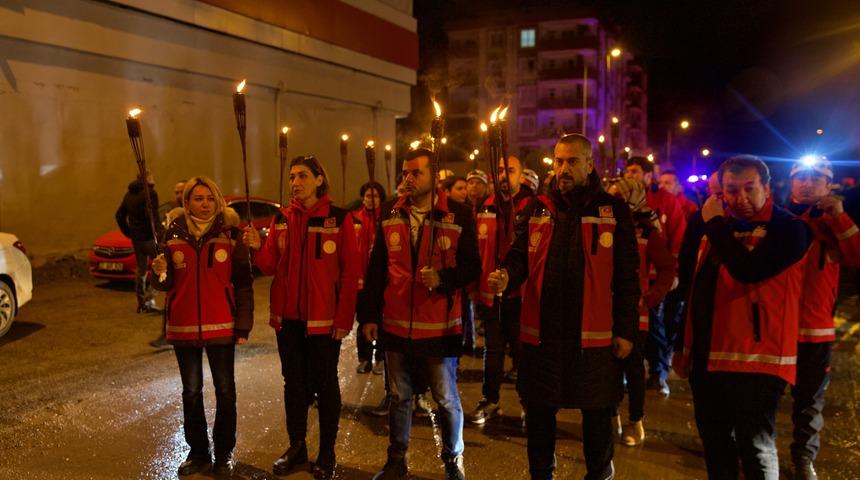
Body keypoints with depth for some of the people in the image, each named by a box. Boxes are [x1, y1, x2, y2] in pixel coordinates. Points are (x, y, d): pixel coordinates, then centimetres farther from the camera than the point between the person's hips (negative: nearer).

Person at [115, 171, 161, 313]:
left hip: (136, 239, 8)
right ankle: (149, 298, -13)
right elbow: (153, 216, -23)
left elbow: (119, 215, 19)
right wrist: (158, 232, -15)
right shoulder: (150, 193, -12)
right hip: (149, 238, -8)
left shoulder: (129, 194, 14)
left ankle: (141, 304, 17)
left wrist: (128, 233, 21)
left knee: (141, 269, 14)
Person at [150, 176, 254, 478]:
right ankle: (198, 453, 27)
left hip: (221, 326, -2)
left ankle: (224, 455, 21)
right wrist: (160, 272, -20)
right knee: (191, 392, 13)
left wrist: (243, 325, -10)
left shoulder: (229, 233, -5)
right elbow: (168, 285, 3)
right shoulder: (174, 233, 1)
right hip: (184, 327, 2)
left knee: (225, 391, 8)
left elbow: (243, 283, -5)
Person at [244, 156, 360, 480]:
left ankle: (327, 454, 23)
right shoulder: (281, 219, 6)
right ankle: (296, 448, 31)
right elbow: (270, 267, 4)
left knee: (324, 385, 9)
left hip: (323, 319, -4)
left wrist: (345, 318, -13)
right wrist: (257, 249, -17)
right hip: (287, 318, 4)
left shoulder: (339, 218, -7)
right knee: (294, 384, 15)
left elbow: (351, 272, -9)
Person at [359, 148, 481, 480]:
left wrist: (444, 277, -23)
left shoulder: (459, 215, -7)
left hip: (440, 328, -3)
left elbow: (472, 266, -4)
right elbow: (376, 269, 7)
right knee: (399, 396, 16)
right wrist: (369, 315, 5)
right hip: (395, 325, 3)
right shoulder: (390, 214, 4)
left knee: (447, 399, 8)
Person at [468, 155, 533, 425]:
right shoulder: (486, 209, 7)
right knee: (492, 349, 16)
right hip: (490, 293, 5)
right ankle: (490, 400, 29)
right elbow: (478, 250, 9)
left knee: (522, 350, 7)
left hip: (520, 294, -4)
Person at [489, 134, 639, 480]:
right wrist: (506, 276, -19)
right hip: (540, 330, 2)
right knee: (538, 409, 13)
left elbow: (627, 275, -1)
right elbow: (520, 256, 5)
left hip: (593, 333, -2)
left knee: (597, 411, 12)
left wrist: (626, 330, -4)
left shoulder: (613, 209, -1)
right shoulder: (537, 208, 7)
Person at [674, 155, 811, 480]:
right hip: (707, 354, 7)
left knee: (755, 446, 0)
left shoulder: (788, 228, -9)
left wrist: (715, 223, -16)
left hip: (755, 357, -7)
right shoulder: (719, 226, 12)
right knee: (714, 441, 17)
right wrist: (685, 345, 17)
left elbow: (748, 271, -28)